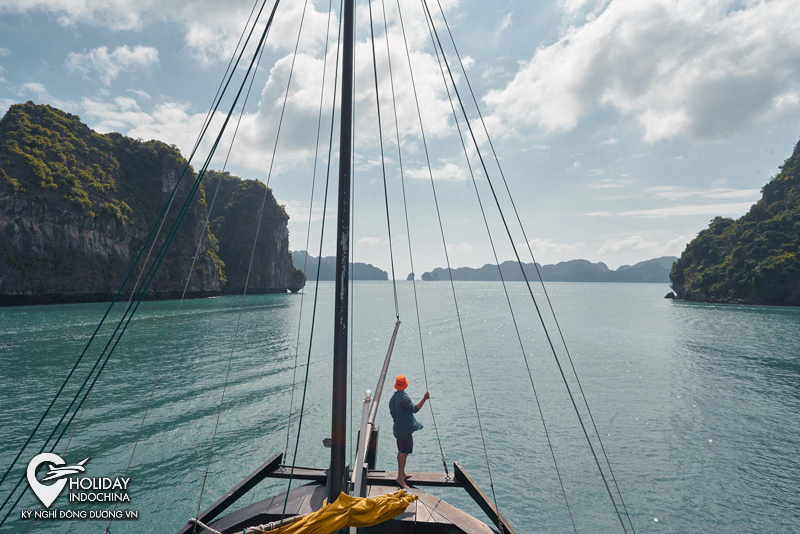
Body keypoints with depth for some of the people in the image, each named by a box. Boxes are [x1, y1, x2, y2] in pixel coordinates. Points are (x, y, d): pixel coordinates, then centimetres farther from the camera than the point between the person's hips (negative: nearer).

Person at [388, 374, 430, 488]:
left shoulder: (393, 398, 10)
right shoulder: (404, 397, -19)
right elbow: (414, 409, -24)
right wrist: (424, 399, -24)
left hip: (398, 428, 9)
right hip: (405, 428, -9)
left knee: (401, 451, 19)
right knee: (404, 452, -6)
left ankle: (402, 474, 31)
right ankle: (400, 477, -6)